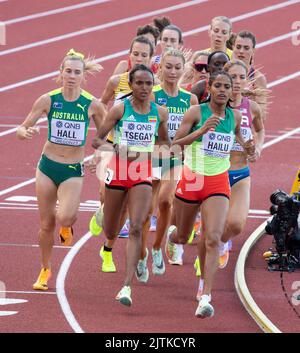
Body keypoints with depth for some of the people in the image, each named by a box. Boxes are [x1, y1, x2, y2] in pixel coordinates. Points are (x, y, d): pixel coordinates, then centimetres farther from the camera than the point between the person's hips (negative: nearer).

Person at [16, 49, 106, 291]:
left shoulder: (92, 105, -8)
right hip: (48, 166, 1)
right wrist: (26, 133, -25)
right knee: (46, 224, 7)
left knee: (64, 217, -24)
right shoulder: (48, 100, -7)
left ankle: (67, 224, 14)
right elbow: (22, 129, -3)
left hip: (74, 170, -1)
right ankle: (46, 270, 29)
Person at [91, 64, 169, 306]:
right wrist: (116, 149, -24)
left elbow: (165, 141, 22)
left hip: (143, 174, 1)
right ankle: (108, 245, 52)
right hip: (118, 170, -1)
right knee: (110, 232, 10)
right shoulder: (120, 109, -6)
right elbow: (97, 140, -7)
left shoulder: (159, 113, 3)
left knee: (136, 229, -15)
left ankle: (127, 286, -19)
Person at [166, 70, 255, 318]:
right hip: (192, 179, -1)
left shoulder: (235, 116, 3)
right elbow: (175, 143, -12)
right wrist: (202, 130, -24)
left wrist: (246, 147, 5)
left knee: (213, 239, -17)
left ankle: (206, 297, -19)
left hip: (218, 184, 1)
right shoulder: (196, 112, -9)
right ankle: (173, 235, 59)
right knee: (183, 237, 18)